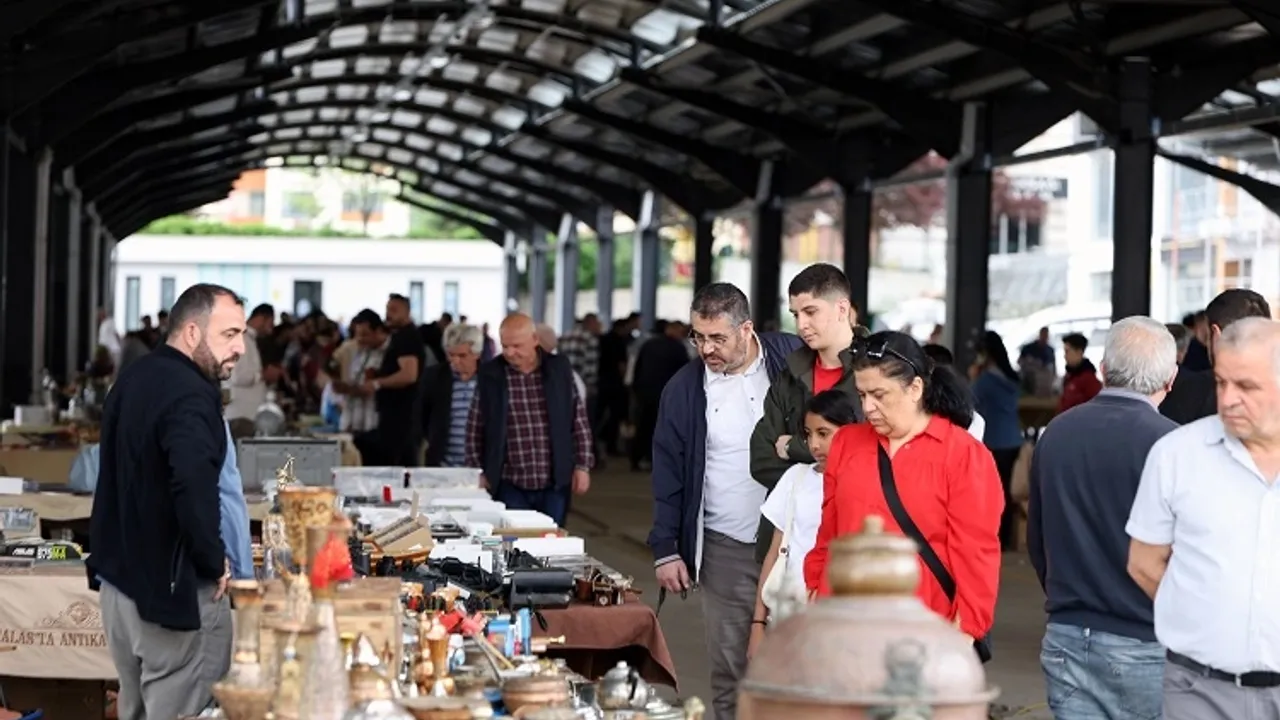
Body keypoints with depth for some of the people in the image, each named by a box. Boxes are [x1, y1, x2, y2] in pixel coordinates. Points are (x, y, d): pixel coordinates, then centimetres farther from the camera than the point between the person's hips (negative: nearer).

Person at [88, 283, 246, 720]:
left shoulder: (133, 380, 12)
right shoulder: (191, 395, -19)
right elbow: (195, 488, -33)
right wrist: (214, 561, -18)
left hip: (118, 577, 9)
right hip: (173, 588, -9)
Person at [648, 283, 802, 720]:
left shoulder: (792, 360, -1)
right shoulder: (684, 389, 3)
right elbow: (668, 473, 6)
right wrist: (665, 549, 2)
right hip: (725, 550, 1)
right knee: (729, 671, 3)